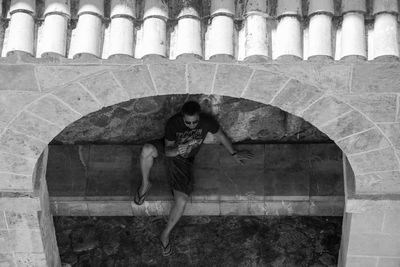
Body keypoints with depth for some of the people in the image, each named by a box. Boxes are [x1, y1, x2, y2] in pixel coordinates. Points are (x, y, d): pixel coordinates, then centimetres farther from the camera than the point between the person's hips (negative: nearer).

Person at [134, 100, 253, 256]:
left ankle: (165, 235, 0)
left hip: (183, 161, 0)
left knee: (181, 201, -21)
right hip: (169, 151, 1)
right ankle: (145, 184, -10)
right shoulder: (173, 123, -23)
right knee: (147, 150, -36)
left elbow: (220, 135, 0)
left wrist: (234, 154, 8)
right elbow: (168, 149, -18)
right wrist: (176, 150, -42)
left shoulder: (207, 122, -21)